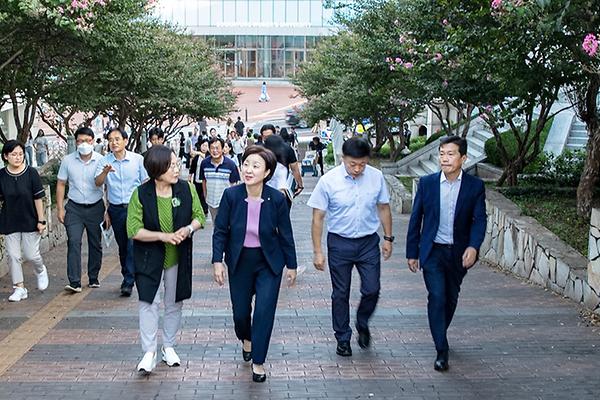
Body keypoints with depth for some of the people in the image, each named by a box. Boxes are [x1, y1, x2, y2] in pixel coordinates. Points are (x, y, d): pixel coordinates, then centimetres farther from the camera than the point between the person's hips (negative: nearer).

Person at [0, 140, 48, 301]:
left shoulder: (31, 173, -9)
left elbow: (38, 198, -6)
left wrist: (41, 220, -6)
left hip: (30, 221, -2)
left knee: (31, 255, 1)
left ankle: (41, 271, 34)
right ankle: (19, 288, 14)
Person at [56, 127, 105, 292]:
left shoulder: (101, 160, -5)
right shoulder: (68, 161, 0)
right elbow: (61, 184, 6)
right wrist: (60, 208, 0)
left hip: (96, 207, 0)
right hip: (74, 208, 0)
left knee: (96, 244, 9)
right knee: (73, 243, -10)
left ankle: (93, 278, 22)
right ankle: (74, 282, -11)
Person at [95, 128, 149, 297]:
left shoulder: (137, 159, -3)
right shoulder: (104, 162, 0)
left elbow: (145, 183, 4)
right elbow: (98, 183, -12)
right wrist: (105, 172, -33)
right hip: (116, 210, 3)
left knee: (133, 245, -11)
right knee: (122, 246, 13)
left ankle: (128, 282, -8)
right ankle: (127, 277, 28)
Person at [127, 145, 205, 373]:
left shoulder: (186, 189, -8)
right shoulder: (141, 194, -15)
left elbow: (199, 216, 3)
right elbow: (133, 230, -15)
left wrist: (188, 229, -19)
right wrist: (163, 236, -25)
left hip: (178, 257, 3)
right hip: (149, 258, -3)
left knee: (174, 303, 14)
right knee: (149, 303, -6)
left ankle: (168, 346, 30)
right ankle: (149, 352, 3)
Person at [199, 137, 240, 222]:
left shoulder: (230, 164, -14)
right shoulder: (204, 163, -6)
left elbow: (233, 184, -6)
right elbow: (203, 181, 7)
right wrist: (205, 196, 9)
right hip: (211, 202, 3)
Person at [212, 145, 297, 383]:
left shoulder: (276, 199, -15)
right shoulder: (231, 195, -15)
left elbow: (285, 234, -4)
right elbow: (220, 231, -5)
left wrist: (291, 265, 2)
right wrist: (217, 261, -10)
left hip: (269, 262, -1)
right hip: (240, 262, 1)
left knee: (264, 312, -6)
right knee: (240, 311, 13)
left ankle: (258, 362, 11)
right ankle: (246, 339, 47)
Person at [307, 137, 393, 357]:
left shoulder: (376, 177, -7)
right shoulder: (328, 181, -14)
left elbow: (383, 208, 7)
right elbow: (318, 217, -8)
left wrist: (388, 238, 8)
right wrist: (318, 252, -9)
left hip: (368, 242, 2)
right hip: (339, 243, -2)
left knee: (372, 290, 1)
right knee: (341, 294, 8)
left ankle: (362, 325, 31)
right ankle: (343, 339, 24)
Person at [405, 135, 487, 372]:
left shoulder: (475, 186, -4)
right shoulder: (427, 183, -3)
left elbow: (479, 219, -6)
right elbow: (416, 218, 3)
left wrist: (473, 246, -24)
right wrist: (412, 252, 3)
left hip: (458, 253, 1)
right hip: (432, 251, -1)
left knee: (451, 298, 15)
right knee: (437, 297, -11)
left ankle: (440, 333, 41)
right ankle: (441, 350, -6)